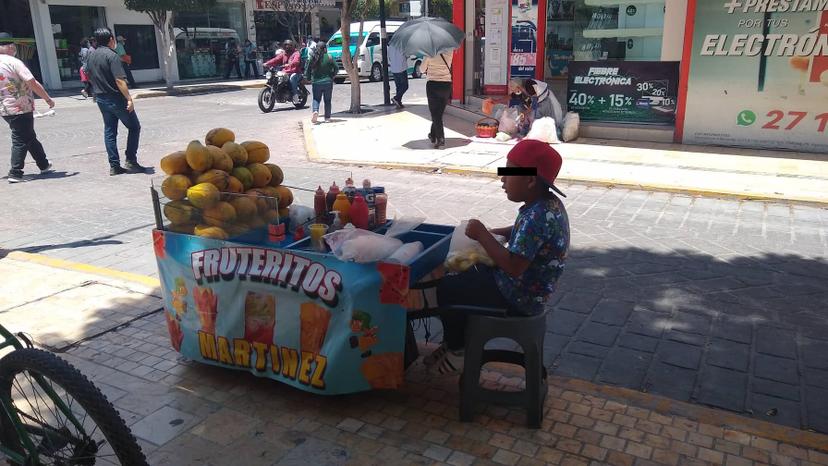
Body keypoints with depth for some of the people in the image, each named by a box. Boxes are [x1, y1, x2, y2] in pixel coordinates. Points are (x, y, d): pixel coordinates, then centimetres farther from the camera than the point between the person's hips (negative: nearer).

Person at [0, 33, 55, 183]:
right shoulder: (14, 63, -15)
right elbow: (33, 84, -19)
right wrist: (48, 99, -9)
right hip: (21, 109, -8)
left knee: (30, 137, 19)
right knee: (20, 140, -1)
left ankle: (44, 165, 29)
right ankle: (15, 173, -1)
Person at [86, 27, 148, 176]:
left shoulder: (92, 56, 10)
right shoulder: (111, 55, -15)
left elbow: (90, 77, 17)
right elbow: (119, 80, -23)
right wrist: (129, 98, -22)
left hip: (101, 98, 8)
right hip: (116, 98, -8)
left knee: (109, 131, 10)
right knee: (134, 127, 5)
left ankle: (114, 166, 9)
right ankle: (131, 161, 0)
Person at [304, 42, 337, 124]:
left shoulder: (313, 57, -2)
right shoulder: (329, 57, -7)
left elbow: (308, 69, 1)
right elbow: (336, 68, -6)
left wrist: (308, 78, 14)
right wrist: (332, 76, 9)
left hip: (316, 82, 1)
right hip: (328, 82, -1)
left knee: (316, 99, 11)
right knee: (327, 100, 10)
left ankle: (315, 111, -16)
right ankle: (327, 117, 11)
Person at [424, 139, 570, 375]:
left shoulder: (537, 216, -30)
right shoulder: (549, 203, -1)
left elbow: (513, 267, -33)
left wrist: (482, 235, -23)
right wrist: (494, 233, 4)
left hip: (516, 299, -10)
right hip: (529, 288, 10)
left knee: (444, 289, 1)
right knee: (459, 277, 20)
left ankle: (456, 352, 21)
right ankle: (454, 343, 28)